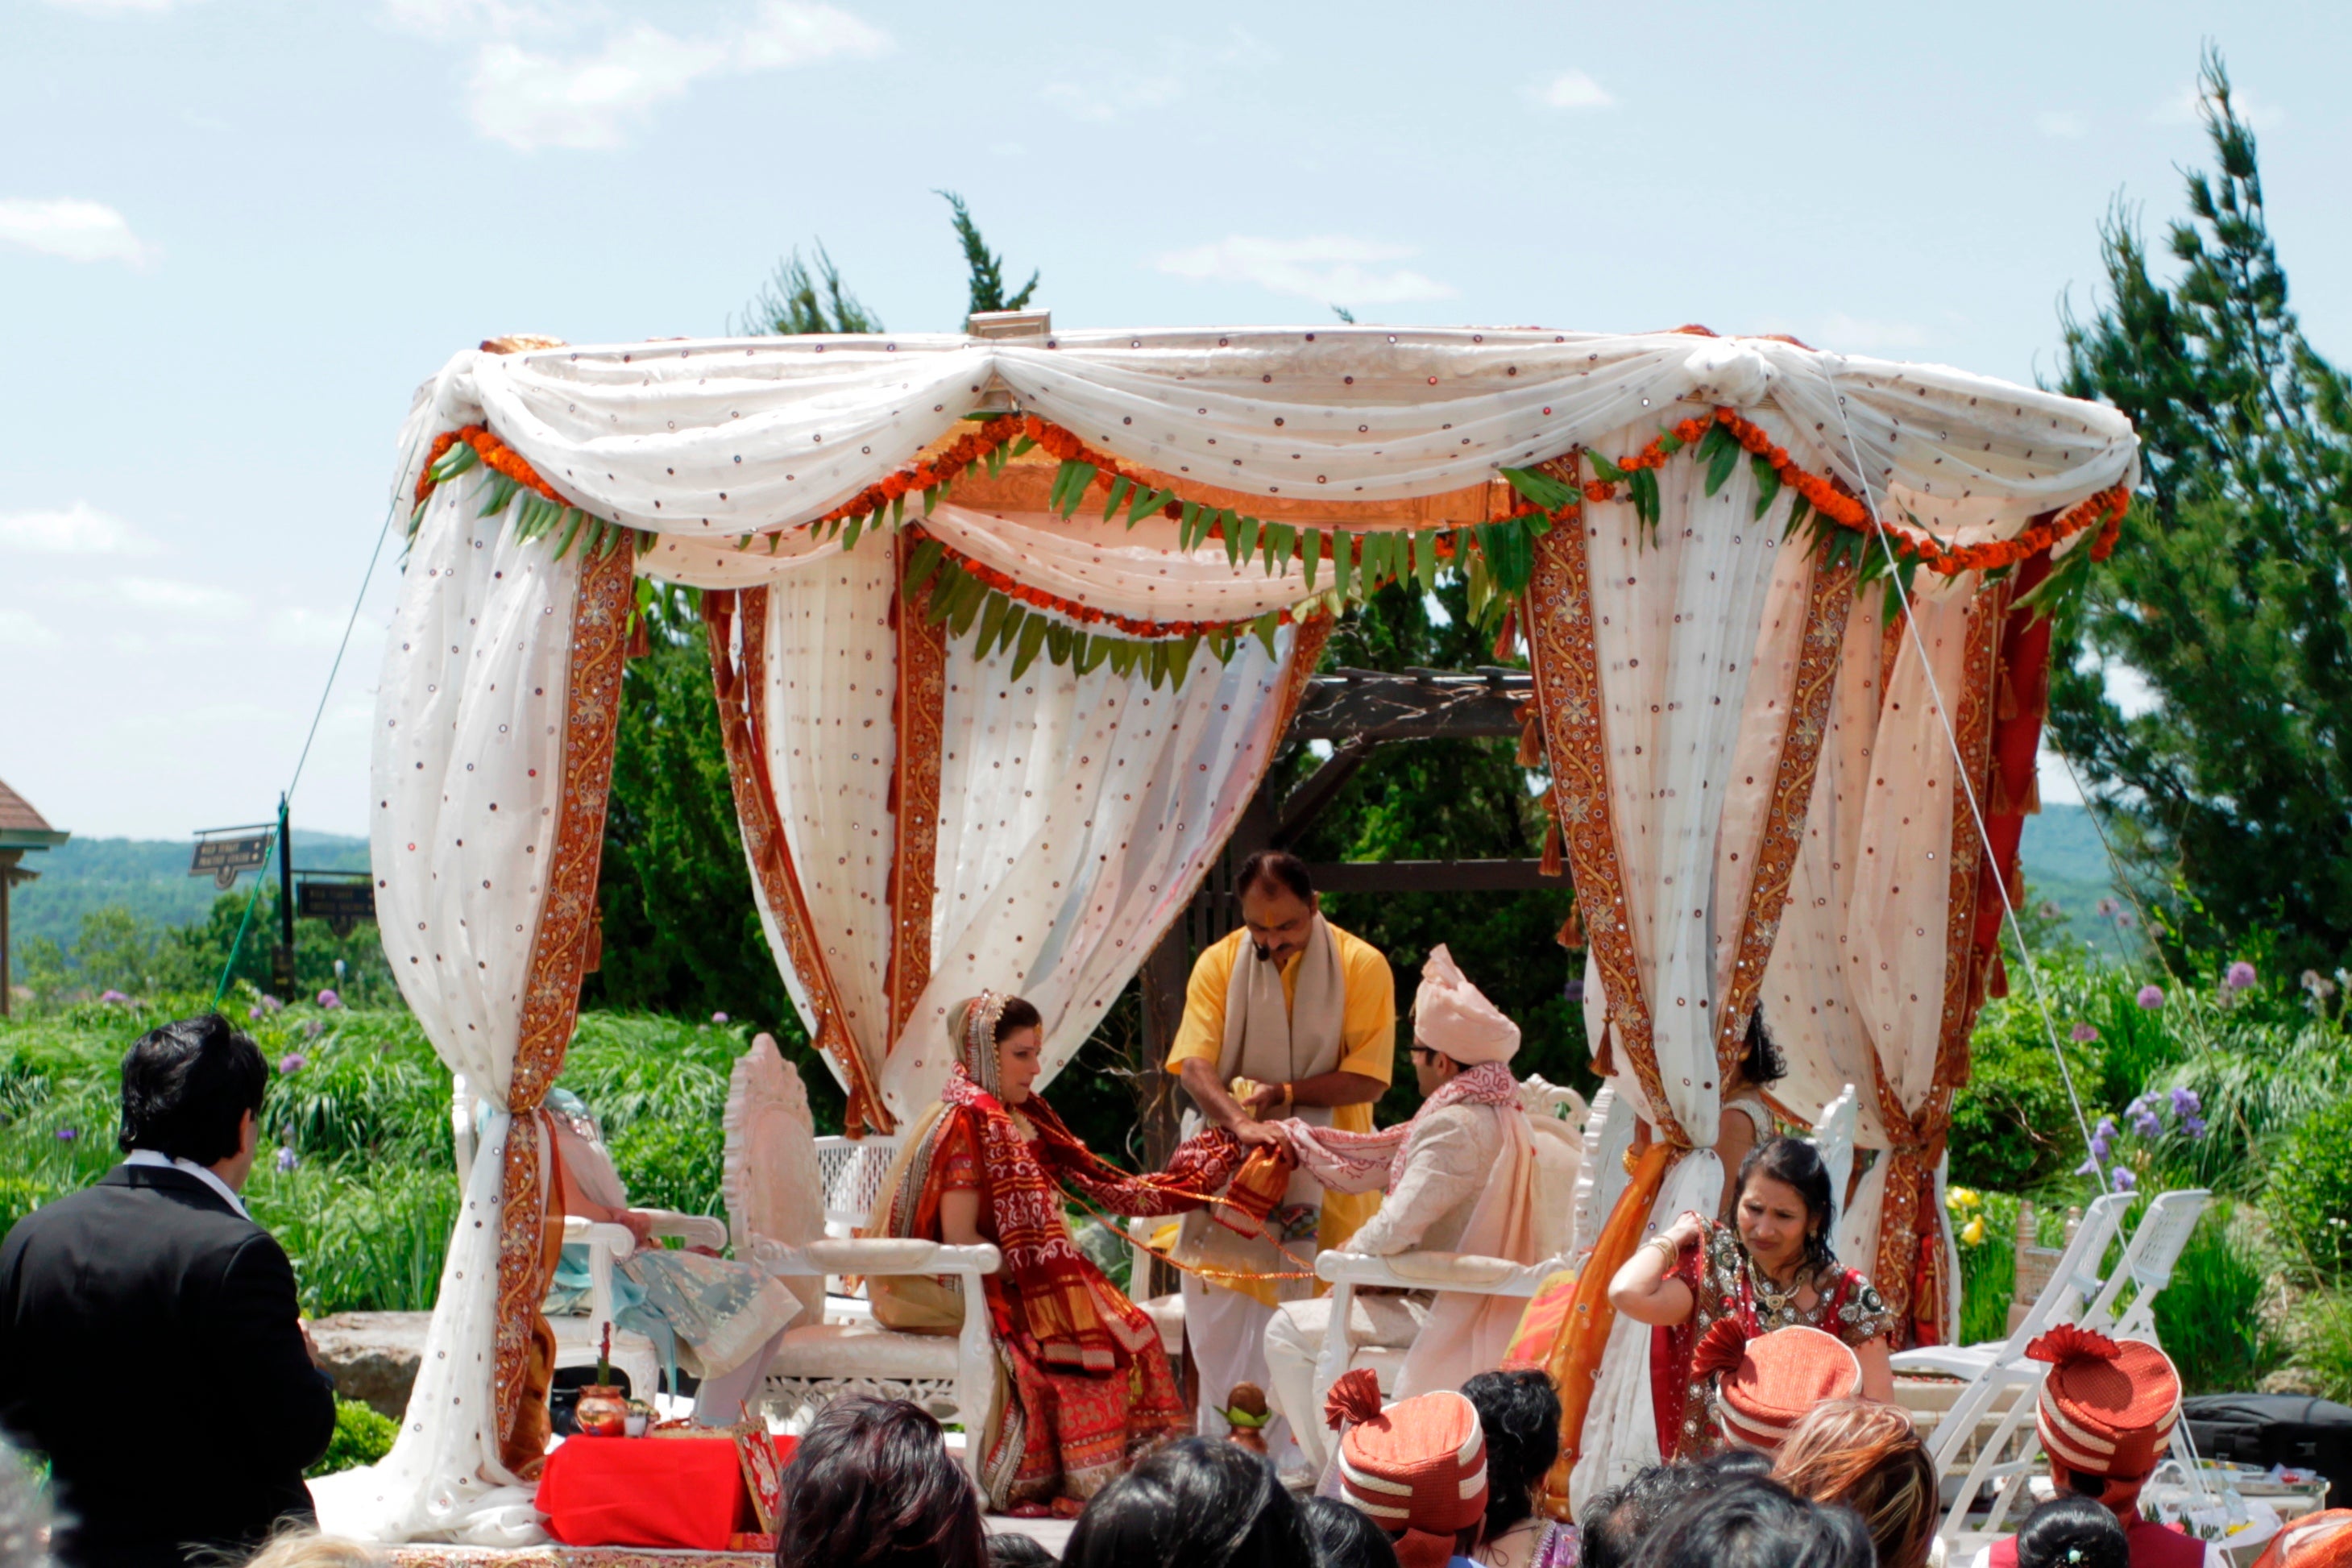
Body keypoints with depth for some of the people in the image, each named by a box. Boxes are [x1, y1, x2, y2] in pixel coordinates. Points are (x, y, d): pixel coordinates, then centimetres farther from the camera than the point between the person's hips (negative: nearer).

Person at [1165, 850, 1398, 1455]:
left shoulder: (1362, 966, -3)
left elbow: (1368, 1077, -7)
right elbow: (1194, 1065, -9)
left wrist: (1284, 1094, -17)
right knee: (1221, 1320, 1)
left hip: (1323, 1175, -2)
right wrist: (1239, 1121, -27)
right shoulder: (1218, 964, 2)